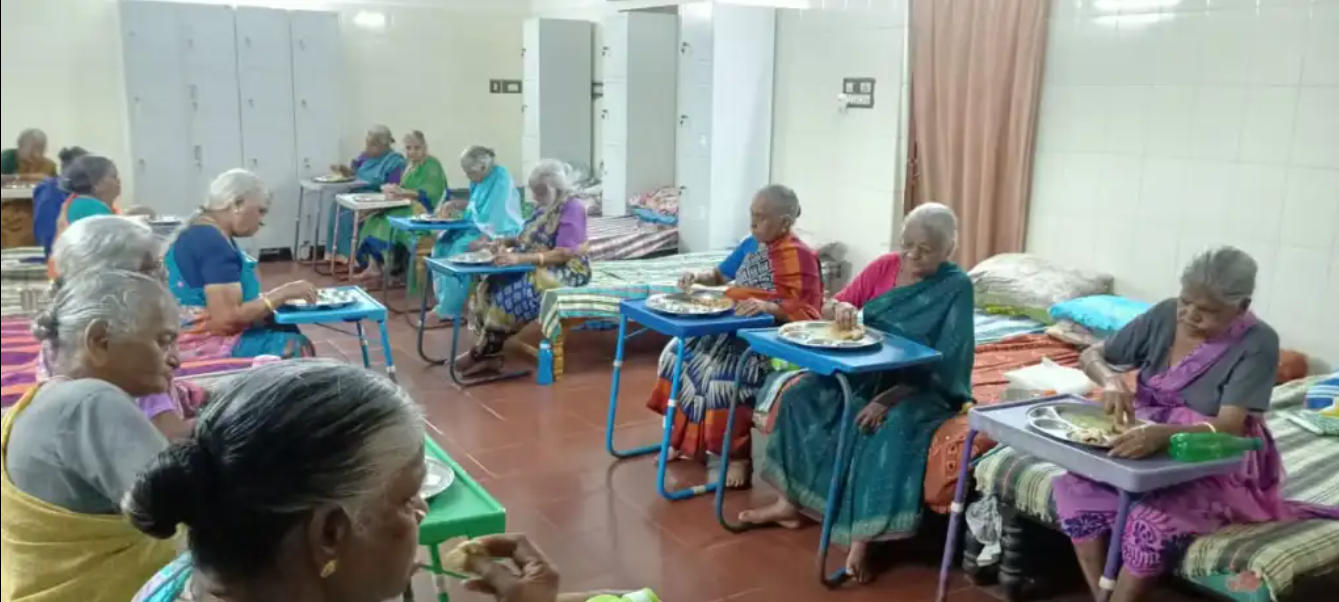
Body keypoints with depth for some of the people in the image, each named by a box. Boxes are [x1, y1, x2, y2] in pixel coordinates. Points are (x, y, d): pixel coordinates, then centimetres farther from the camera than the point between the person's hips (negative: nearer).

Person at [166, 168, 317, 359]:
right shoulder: (212, 242, -19)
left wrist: (276, 296, 1)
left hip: (205, 335, 10)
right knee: (294, 347, -14)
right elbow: (228, 319, -24)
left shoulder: (208, 235, 12)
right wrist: (283, 293, -17)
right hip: (202, 345, -10)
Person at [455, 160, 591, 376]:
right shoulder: (545, 206, 13)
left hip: (564, 271, -9)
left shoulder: (572, 208, -15)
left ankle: (483, 352, -13)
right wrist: (503, 242, -1)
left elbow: (564, 253, -23)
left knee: (511, 294, -30)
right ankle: (489, 354, -16)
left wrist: (520, 258, -31)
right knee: (489, 288, -14)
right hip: (535, 267, 9)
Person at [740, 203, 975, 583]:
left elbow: (941, 366, -19)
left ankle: (862, 539, -30)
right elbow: (827, 310, 3)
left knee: (895, 428, -36)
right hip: (868, 371, 6)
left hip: (923, 388, -5)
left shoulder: (956, 287, -13)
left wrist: (888, 399, -30)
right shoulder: (885, 267, 0)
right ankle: (789, 503, -2)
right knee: (802, 395, -12)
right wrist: (840, 308, -23)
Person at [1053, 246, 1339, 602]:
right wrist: (1111, 379, -24)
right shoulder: (1164, 316, -4)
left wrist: (1163, 434, -45)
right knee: (1078, 490, -22)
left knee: (1154, 520, -33)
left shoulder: (1257, 343, -16)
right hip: (1150, 447, 4)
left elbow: (1229, 427, -26)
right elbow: (1091, 355, 0)